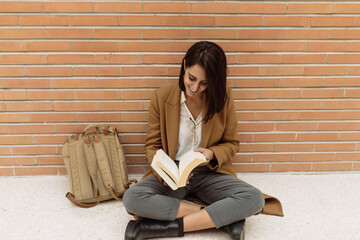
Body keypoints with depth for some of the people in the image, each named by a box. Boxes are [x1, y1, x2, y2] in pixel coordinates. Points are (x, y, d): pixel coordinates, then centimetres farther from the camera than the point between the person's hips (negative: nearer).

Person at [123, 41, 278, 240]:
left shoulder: (222, 98, -4)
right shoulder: (161, 97, -6)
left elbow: (231, 143, 6)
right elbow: (153, 146, 1)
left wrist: (212, 153, -16)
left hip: (210, 173, 0)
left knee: (255, 199, -25)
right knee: (131, 199, -28)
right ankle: (223, 217, -20)